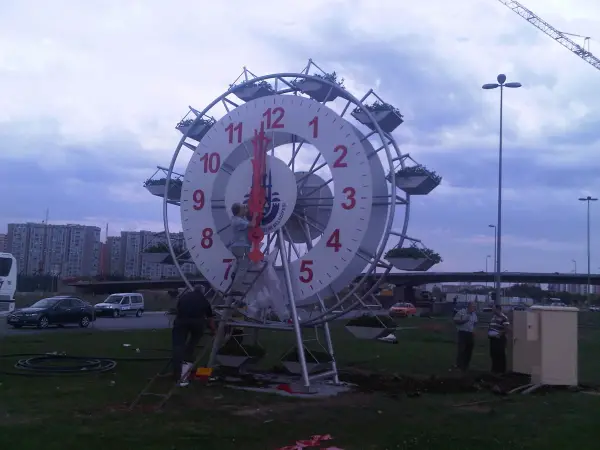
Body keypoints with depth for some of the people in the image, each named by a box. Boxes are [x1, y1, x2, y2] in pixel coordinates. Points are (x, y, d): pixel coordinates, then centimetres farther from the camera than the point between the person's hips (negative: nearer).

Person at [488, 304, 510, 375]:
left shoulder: (504, 318, -11)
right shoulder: (493, 317, 16)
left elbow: (506, 329, -16)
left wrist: (499, 334, -24)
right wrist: (489, 333, 10)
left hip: (500, 339, -8)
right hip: (493, 338, 8)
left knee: (500, 355, -2)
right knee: (493, 354, 12)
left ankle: (501, 370, 5)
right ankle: (495, 369, 22)